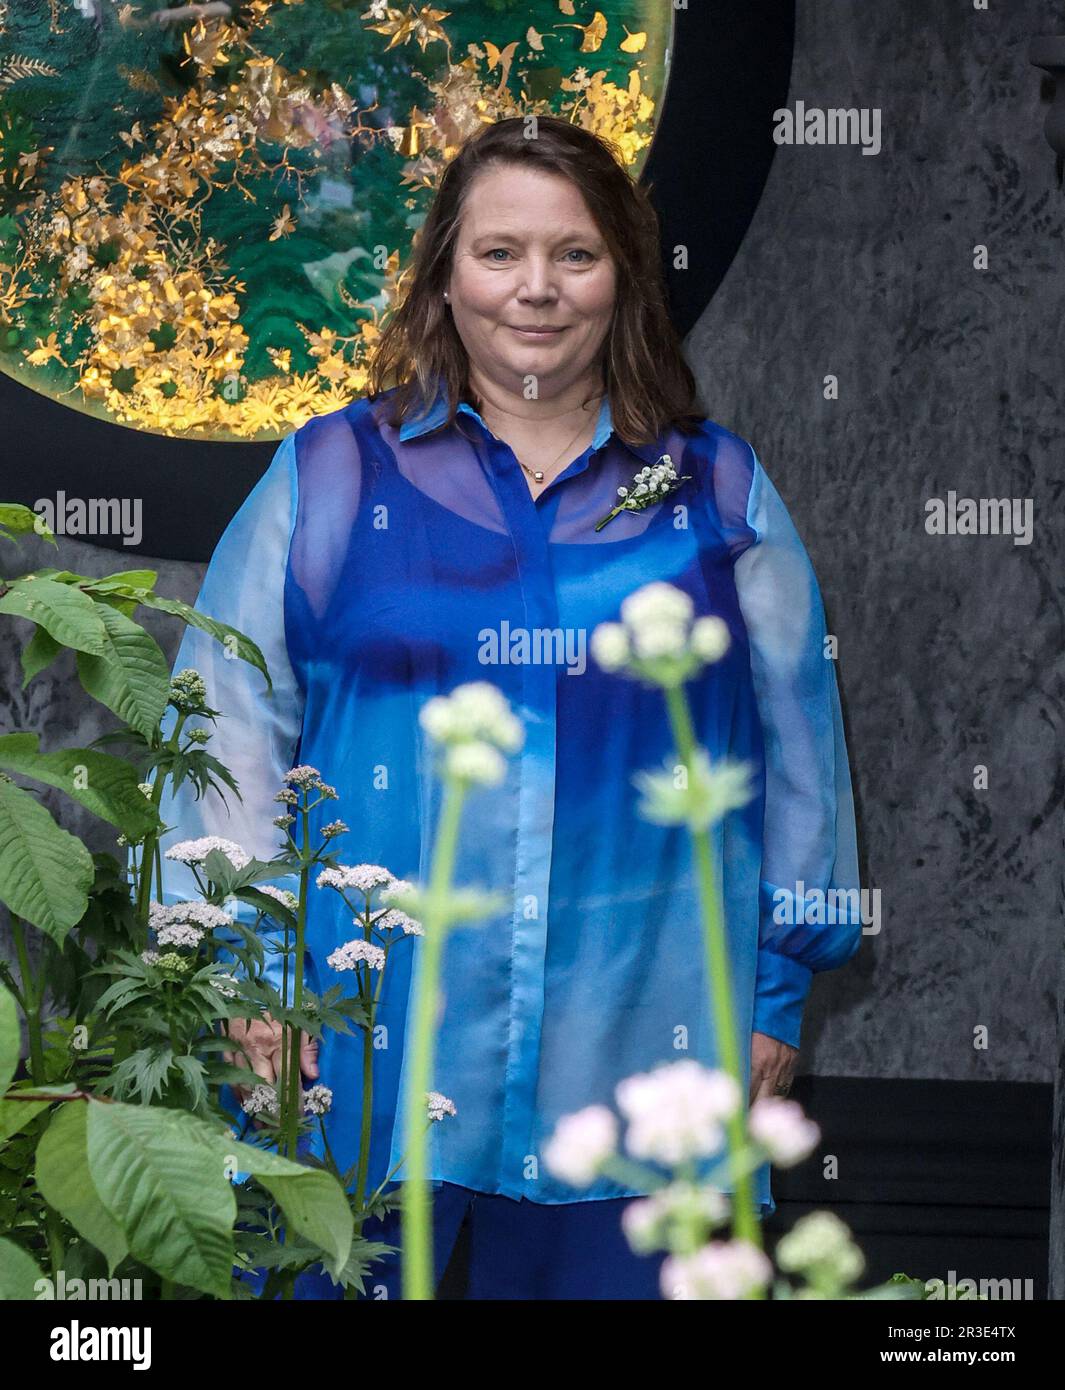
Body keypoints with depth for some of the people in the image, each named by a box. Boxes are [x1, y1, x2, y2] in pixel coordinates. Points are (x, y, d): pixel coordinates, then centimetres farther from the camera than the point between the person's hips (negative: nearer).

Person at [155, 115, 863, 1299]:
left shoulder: (716, 490, 10)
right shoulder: (329, 477, 5)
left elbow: (794, 744, 12)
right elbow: (229, 735, 4)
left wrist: (778, 988, 8)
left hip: (635, 1053, 1)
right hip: (361, 1051, -1)